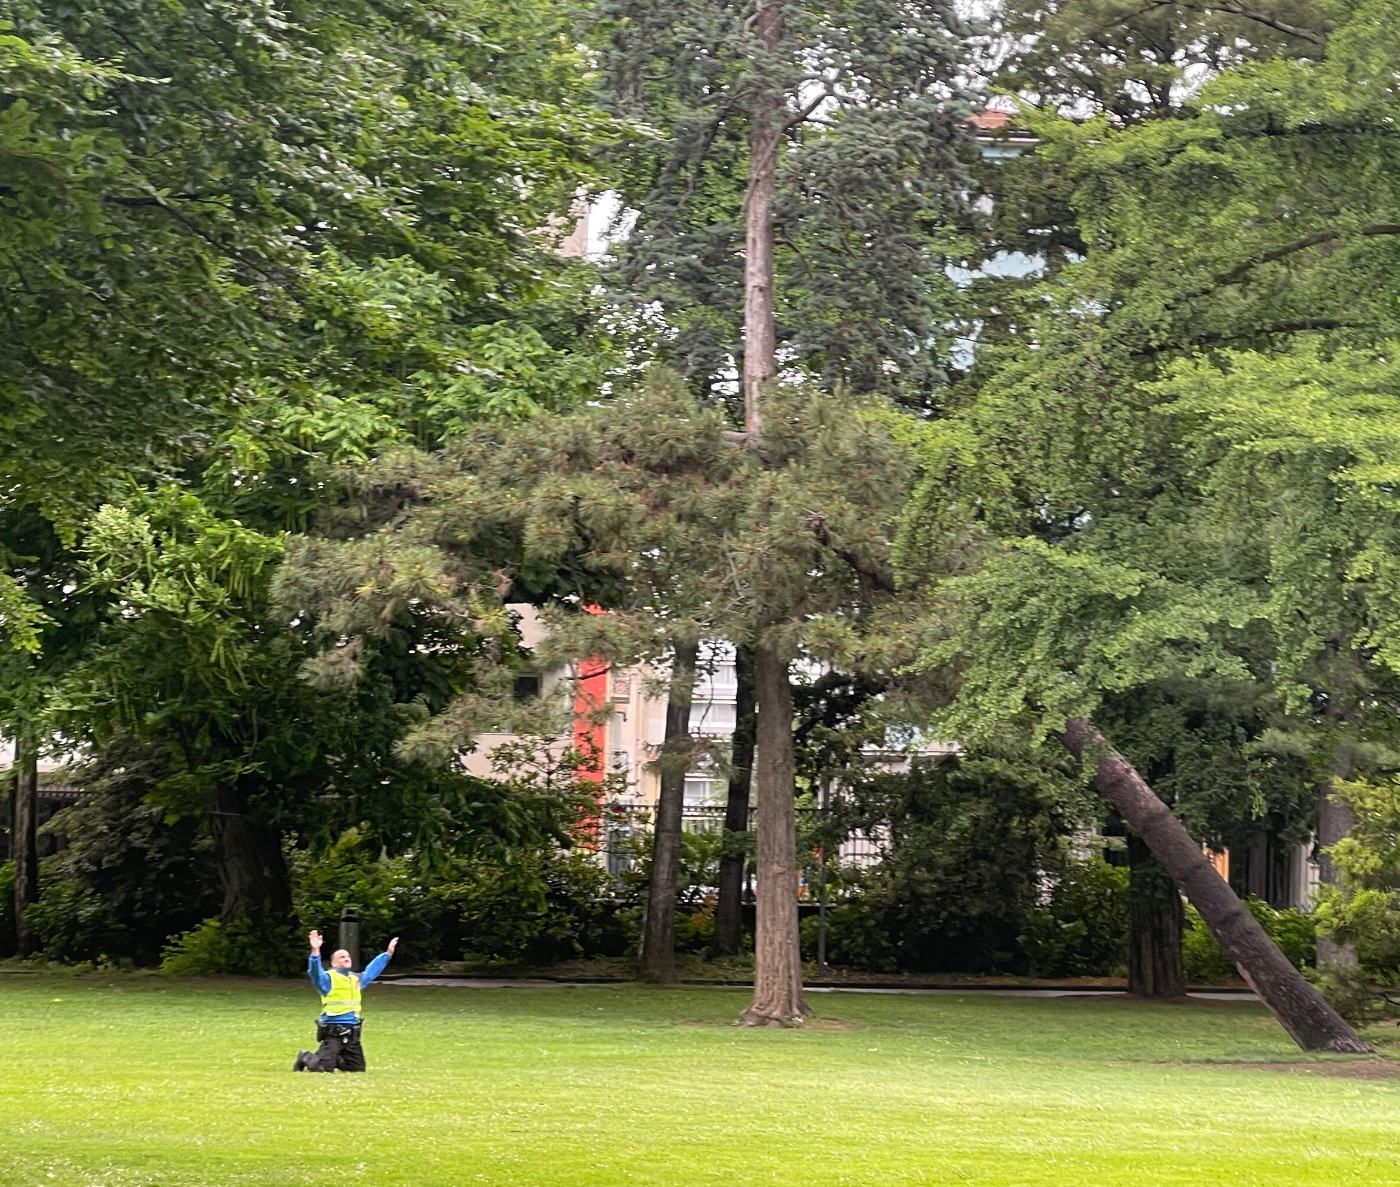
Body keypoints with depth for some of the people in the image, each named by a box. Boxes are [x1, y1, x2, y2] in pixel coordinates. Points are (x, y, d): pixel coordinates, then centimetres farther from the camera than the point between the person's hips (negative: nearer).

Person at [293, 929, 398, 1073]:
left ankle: (334, 1060, 32)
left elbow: (373, 969, 33)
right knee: (323, 1068, -15)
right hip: (333, 1033, -7)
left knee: (357, 1068, 8)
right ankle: (306, 1057, 18)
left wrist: (388, 953, 34)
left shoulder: (357, 979, 19)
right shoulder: (328, 978, -4)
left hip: (352, 1033, 7)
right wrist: (315, 952, -40)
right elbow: (315, 972, -23)